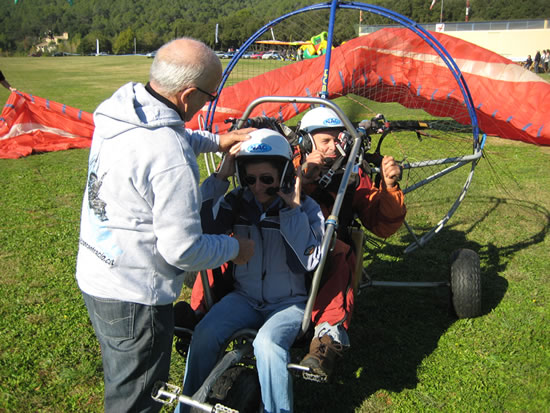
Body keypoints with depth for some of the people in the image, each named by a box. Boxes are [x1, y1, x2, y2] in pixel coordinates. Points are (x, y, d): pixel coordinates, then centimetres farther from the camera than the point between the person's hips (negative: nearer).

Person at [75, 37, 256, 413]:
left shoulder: (119, 109, -3)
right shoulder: (171, 158, -31)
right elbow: (181, 249, -26)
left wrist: (215, 141, 16)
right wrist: (235, 248, -9)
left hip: (94, 275, 9)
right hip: (134, 296, -9)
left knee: (121, 381, 31)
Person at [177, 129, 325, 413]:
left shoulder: (306, 208, -8)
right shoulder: (238, 201, 0)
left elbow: (308, 261, -21)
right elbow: (200, 226, -16)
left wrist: (293, 209, -22)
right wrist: (220, 178, -17)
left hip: (289, 302, -3)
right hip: (244, 297, 3)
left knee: (268, 344, -32)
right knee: (204, 335, -22)